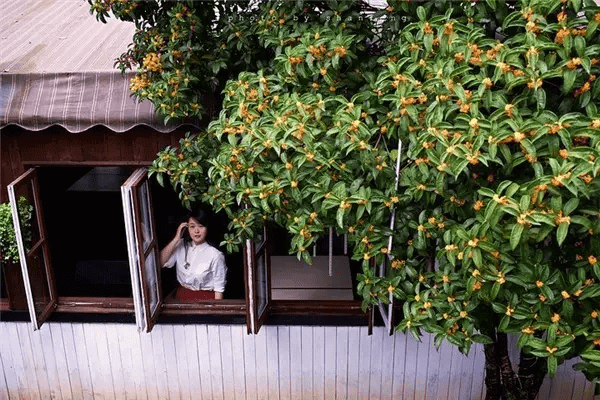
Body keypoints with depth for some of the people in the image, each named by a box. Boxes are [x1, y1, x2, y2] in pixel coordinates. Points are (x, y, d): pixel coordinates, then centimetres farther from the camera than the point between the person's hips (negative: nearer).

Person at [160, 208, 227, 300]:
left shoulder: (215, 255, -11)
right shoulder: (181, 246, 4)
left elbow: (219, 288, -6)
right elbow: (161, 262, -6)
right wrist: (176, 238, -8)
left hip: (205, 299, -4)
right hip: (181, 296, 4)